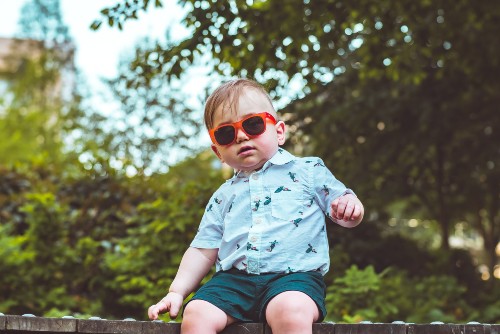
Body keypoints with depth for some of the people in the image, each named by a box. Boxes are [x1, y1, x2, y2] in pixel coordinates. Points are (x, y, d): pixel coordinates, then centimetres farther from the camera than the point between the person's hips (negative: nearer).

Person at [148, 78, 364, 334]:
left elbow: (346, 215, 13)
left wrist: (349, 208, -11)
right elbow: (203, 251, 23)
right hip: (234, 279, 4)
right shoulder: (223, 196, 23)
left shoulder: (308, 171, 13)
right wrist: (177, 292, 12)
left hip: (294, 275, -3)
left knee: (291, 311, -36)